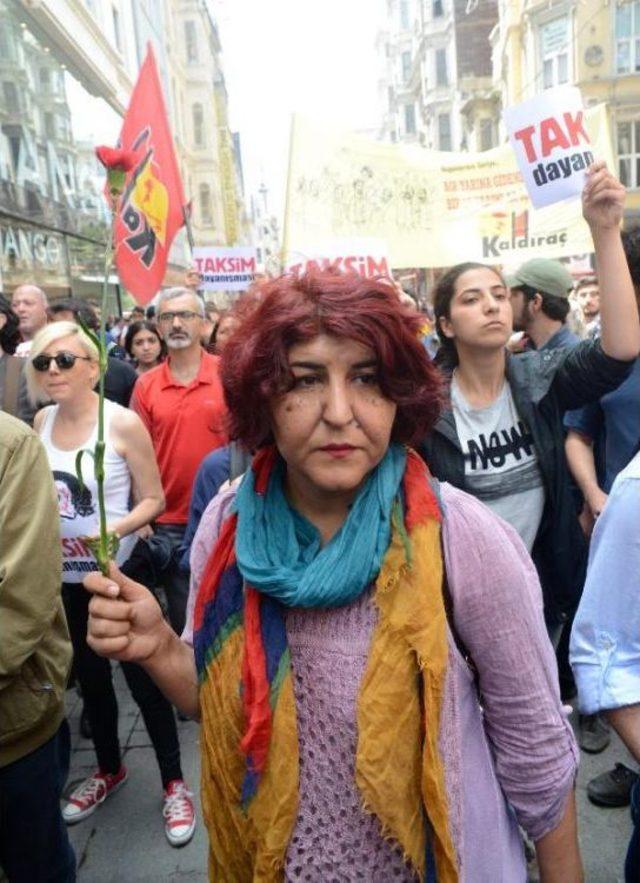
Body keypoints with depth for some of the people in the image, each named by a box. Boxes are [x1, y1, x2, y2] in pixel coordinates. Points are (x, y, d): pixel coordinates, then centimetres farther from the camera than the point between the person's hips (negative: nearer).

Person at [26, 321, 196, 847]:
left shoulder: (123, 423, -16)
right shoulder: (42, 422, 1)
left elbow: (154, 499, -13)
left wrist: (113, 530, -28)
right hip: (65, 576, 6)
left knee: (143, 677, 4)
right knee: (89, 676, 21)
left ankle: (174, 783, 26)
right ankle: (110, 769, 45)